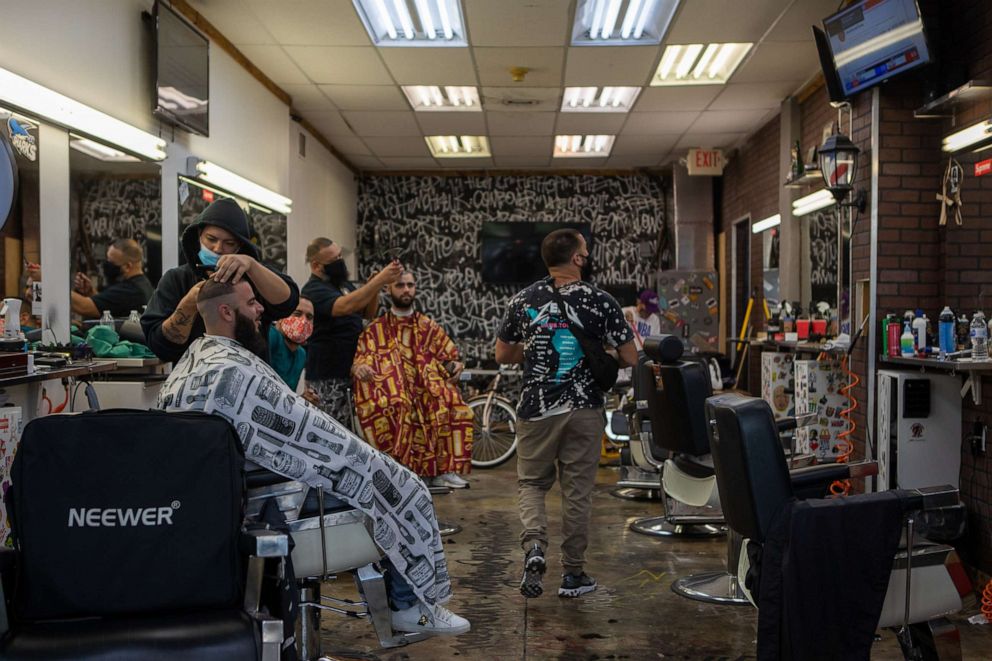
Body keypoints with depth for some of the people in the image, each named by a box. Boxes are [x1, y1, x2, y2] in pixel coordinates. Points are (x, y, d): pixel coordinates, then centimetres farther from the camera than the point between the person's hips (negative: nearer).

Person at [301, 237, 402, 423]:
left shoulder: (343, 283, 13)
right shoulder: (314, 290, -15)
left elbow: (368, 313, 16)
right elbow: (345, 306, -33)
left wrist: (374, 289, -3)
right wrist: (379, 280, -33)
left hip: (351, 370, 9)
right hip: (328, 376, -9)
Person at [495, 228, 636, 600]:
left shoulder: (524, 300, 1)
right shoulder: (600, 302, -5)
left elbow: (502, 354, 9)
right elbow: (629, 358, -3)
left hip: (536, 407, 1)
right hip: (584, 409, -1)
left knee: (531, 482, 14)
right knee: (577, 490, 8)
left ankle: (534, 544, -11)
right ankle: (573, 573, 15)